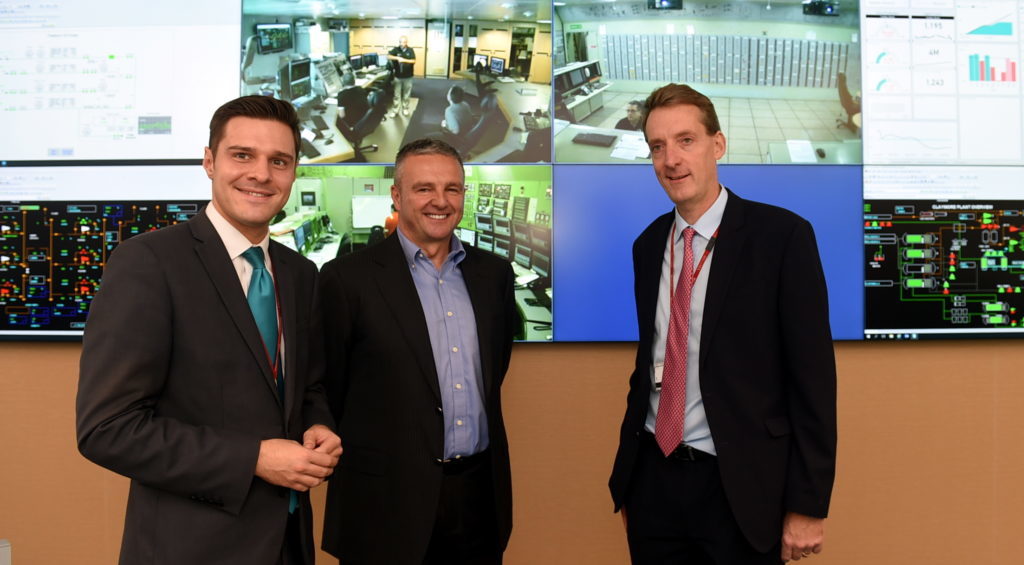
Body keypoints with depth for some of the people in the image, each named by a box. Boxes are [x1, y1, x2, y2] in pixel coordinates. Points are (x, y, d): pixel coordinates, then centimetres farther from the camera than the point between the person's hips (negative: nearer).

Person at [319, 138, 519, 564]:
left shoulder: (493, 273, 6)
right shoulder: (348, 278, -9)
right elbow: (329, 388, -3)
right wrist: (365, 449, 4)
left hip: (482, 492, 5)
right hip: (388, 497, -4)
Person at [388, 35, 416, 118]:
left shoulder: (410, 50, -4)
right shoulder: (396, 49, -4)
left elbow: (414, 61, -12)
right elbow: (388, 56, -16)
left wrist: (404, 60, -25)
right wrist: (397, 58, -30)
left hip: (408, 77, 0)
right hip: (398, 76, 0)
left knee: (406, 94, 11)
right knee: (397, 94, 4)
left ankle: (405, 109, 25)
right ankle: (394, 110, 9)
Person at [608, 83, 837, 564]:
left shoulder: (782, 234, -10)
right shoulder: (648, 245, 6)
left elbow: (812, 375, -10)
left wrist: (808, 505, -11)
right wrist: (627, 472, 13)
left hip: (738, 488, -4)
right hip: (653, 478, 5)